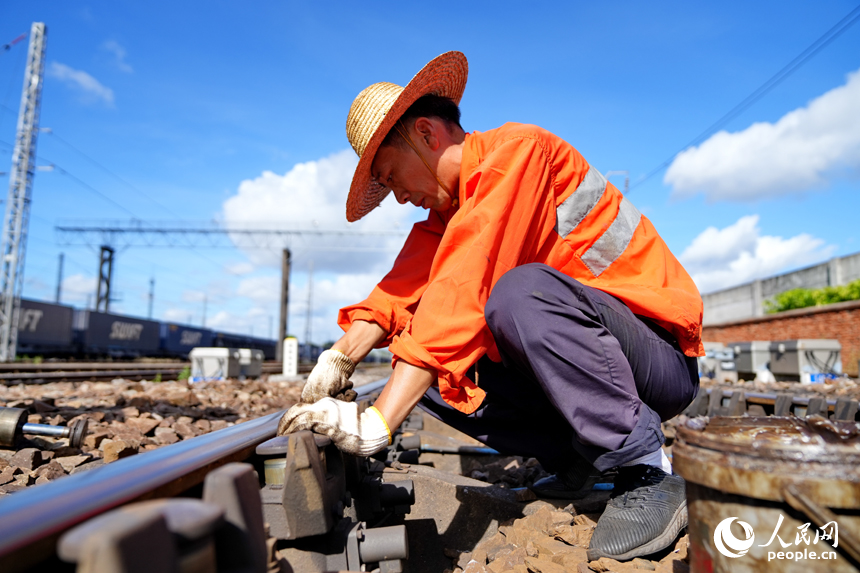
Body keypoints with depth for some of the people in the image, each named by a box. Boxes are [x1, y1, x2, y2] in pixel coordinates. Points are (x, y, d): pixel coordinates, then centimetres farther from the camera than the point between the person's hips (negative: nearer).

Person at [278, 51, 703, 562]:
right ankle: (576, 458, 7)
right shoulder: (451, 208, 10)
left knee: (522, 290, -35)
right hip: (574, 359, 8)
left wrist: (377, 425, -32)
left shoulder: (518, 149, -18)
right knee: (427, 368, -4)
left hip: (662, 361, -7)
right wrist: (340, 359, -19)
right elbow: (402, 287, -3)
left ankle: (647, 472, -16)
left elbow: (463, 292, -30)